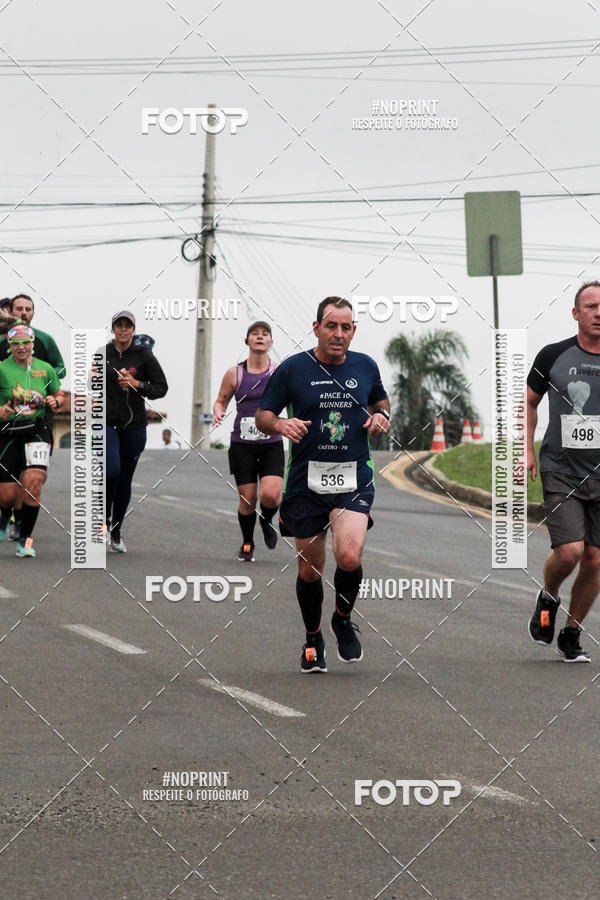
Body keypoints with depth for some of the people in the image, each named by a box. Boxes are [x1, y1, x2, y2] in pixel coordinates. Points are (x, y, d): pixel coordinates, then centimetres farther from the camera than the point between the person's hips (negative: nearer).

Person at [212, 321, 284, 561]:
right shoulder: (234, 373, 1)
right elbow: (220, 401, 12)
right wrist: (218, 413, -10)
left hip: (272, 444, 0)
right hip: (242, 444, 0)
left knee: (270, 495, -18)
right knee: (247, 499, -2)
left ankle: (267, 521, 18)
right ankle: (247, 544, 23)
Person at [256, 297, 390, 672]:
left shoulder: (366, 366, 5)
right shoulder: (292, 369, -2)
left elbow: (381, 401, 24)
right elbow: (263, 416, 4)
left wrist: (381, 416, 1)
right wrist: (281, 424, -18)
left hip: (354, 479, 0)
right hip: (306, 482, 0)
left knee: (349, 556, -22)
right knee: (310, 570, 7)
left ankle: (343, 620, 8)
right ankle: (313, 639, 32)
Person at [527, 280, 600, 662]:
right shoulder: (553, 356, -2)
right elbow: (529, 401, 12)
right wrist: (528, 451, 3)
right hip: (561, 470, -2)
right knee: (569, 550, -16)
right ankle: (548, 599, 16)